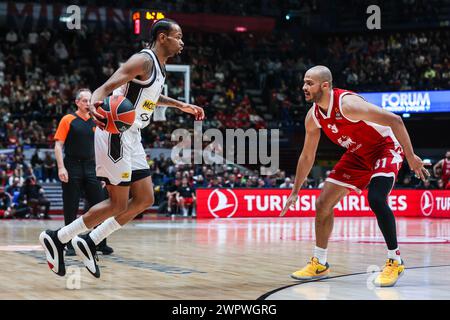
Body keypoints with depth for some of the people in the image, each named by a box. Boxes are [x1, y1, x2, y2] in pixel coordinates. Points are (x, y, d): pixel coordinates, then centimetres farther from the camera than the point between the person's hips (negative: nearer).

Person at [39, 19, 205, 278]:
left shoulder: (160, 65, 14)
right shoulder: (144, 60, -16)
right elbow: (107, 86, -26)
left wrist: (180, 105, 33)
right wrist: (94, 103, -46)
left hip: (131, 138, 10)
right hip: (116, 136, -10)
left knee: (145, 199, 7)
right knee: (118, 204, -6)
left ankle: (89, 242, 12)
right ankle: (57, 238, 6)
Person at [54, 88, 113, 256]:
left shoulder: (95, 122, 11)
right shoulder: (68, 120, -2)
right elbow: (58, 145, -6)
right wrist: (61, 167, -15)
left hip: (90, 168, 4)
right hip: (72, 168, -4)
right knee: (71, 209, 1)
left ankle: (100, 243, 9)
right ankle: (70, 245, 9)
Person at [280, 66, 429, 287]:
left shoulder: (347, 104, -31)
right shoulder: (313, 117, -7)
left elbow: (394, 121, -30)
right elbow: (307, 156, 7)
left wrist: (410, 157, -27)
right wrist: (295, 192, 10)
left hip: (385, 147, -8)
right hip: (358, 154, 8)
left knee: (376, 199, -30)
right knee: (323, 203, 2)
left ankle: (395, 261, -14)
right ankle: (319, 264, 16)